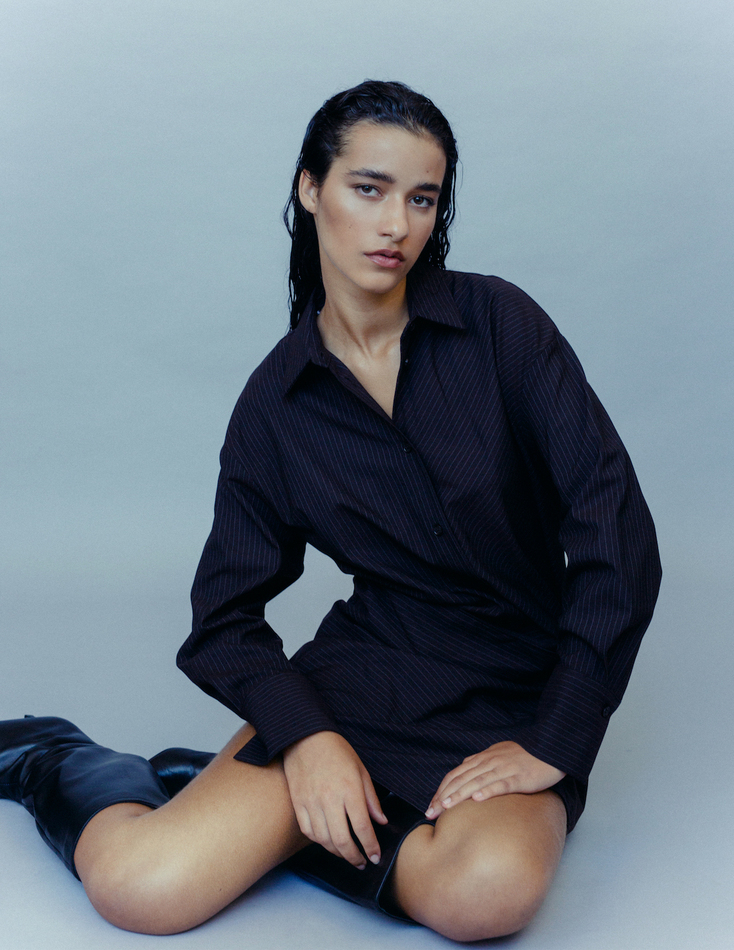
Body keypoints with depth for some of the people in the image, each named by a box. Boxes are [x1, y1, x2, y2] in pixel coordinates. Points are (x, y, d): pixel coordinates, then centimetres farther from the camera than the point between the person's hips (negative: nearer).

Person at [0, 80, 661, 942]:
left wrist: (554, 741, -14)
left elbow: (617, 532, -11)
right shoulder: (275, 402, 1)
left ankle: (256, 823, -2)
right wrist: (304, 735, -15)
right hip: (363, 675, 0)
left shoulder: (497, 323, -5)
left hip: (516, 694, 1)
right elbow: (227, 615, 4)